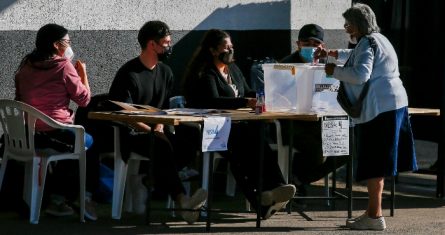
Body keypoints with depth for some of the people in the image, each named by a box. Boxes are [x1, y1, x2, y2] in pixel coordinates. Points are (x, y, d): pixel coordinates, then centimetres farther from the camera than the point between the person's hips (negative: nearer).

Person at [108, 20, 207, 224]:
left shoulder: (165, 72, 15)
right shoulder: (129, 74, -7)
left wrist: (160, 126, -1)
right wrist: (152, 131, -20)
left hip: (154, 132, 6)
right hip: (130, 136, -6)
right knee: (162, 145, -37)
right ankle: (181, 199, -48)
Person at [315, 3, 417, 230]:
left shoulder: (368, 43, -9)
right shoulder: (378, 40, 22)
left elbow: (361, 74, -22)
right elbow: (356, 56, 44)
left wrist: (334, 70, -10)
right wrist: (333, 53, 39)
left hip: (379, 107, -10)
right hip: (393, 103, 10)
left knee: (374, 163, -9)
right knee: (376, 162, 13)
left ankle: (375, 216, -9)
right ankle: (372, 212, 17)